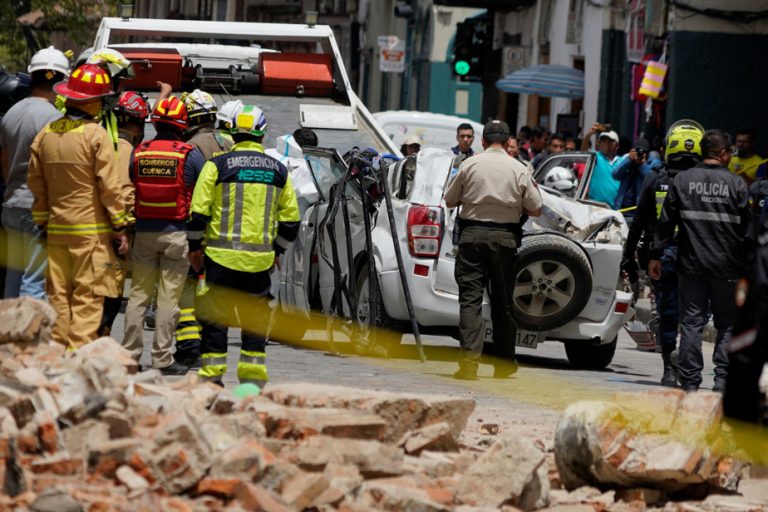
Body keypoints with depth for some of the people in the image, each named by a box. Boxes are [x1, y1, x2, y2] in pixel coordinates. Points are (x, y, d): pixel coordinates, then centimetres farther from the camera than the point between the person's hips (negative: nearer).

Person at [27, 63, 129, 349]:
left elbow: (37, 185, 12)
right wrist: (119, 227, -4)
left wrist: (42, 222, 20)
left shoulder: (46, 134, 6)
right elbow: (110, 185, -11)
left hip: (57, 228, 6)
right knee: (88, 298, -4)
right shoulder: (95, 135, -11)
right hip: (91, 228, -6)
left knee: (59, 296, 10)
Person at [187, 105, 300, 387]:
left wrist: (194, 247, 7)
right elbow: (290, 219, 10)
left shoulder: (217, 165, -4)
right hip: (260, 258, 3)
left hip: (221, 255, -2)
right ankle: (253, 378, 10)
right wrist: (276, 250, 22)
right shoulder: (279, 171, 7)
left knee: (215, 318, 4)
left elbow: (199, 212, -5)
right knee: (256, 319, 11)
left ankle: (212, 375, 3)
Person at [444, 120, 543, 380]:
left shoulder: (470, 165, 1)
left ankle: (469, 360, -18)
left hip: (472, 234, -1)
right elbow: (535, 209, 5)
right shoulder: (519, 170, 2)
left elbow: (450, 200, 8)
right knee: (502, 301, 12)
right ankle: (504, 362, 20)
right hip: (505, 237, 1)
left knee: (470, 298, -4)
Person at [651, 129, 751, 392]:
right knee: (727, 323, 8)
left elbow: (666, 222, 2)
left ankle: (690, 382, 4)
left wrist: (656, 255, 8)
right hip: (727, 266, -2)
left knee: (692, 322, 6)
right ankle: (723, 378, -1)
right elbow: (747, 229, -2)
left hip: (691, 264, 2)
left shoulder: (682, 180, 2)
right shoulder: (737, 184, -4)